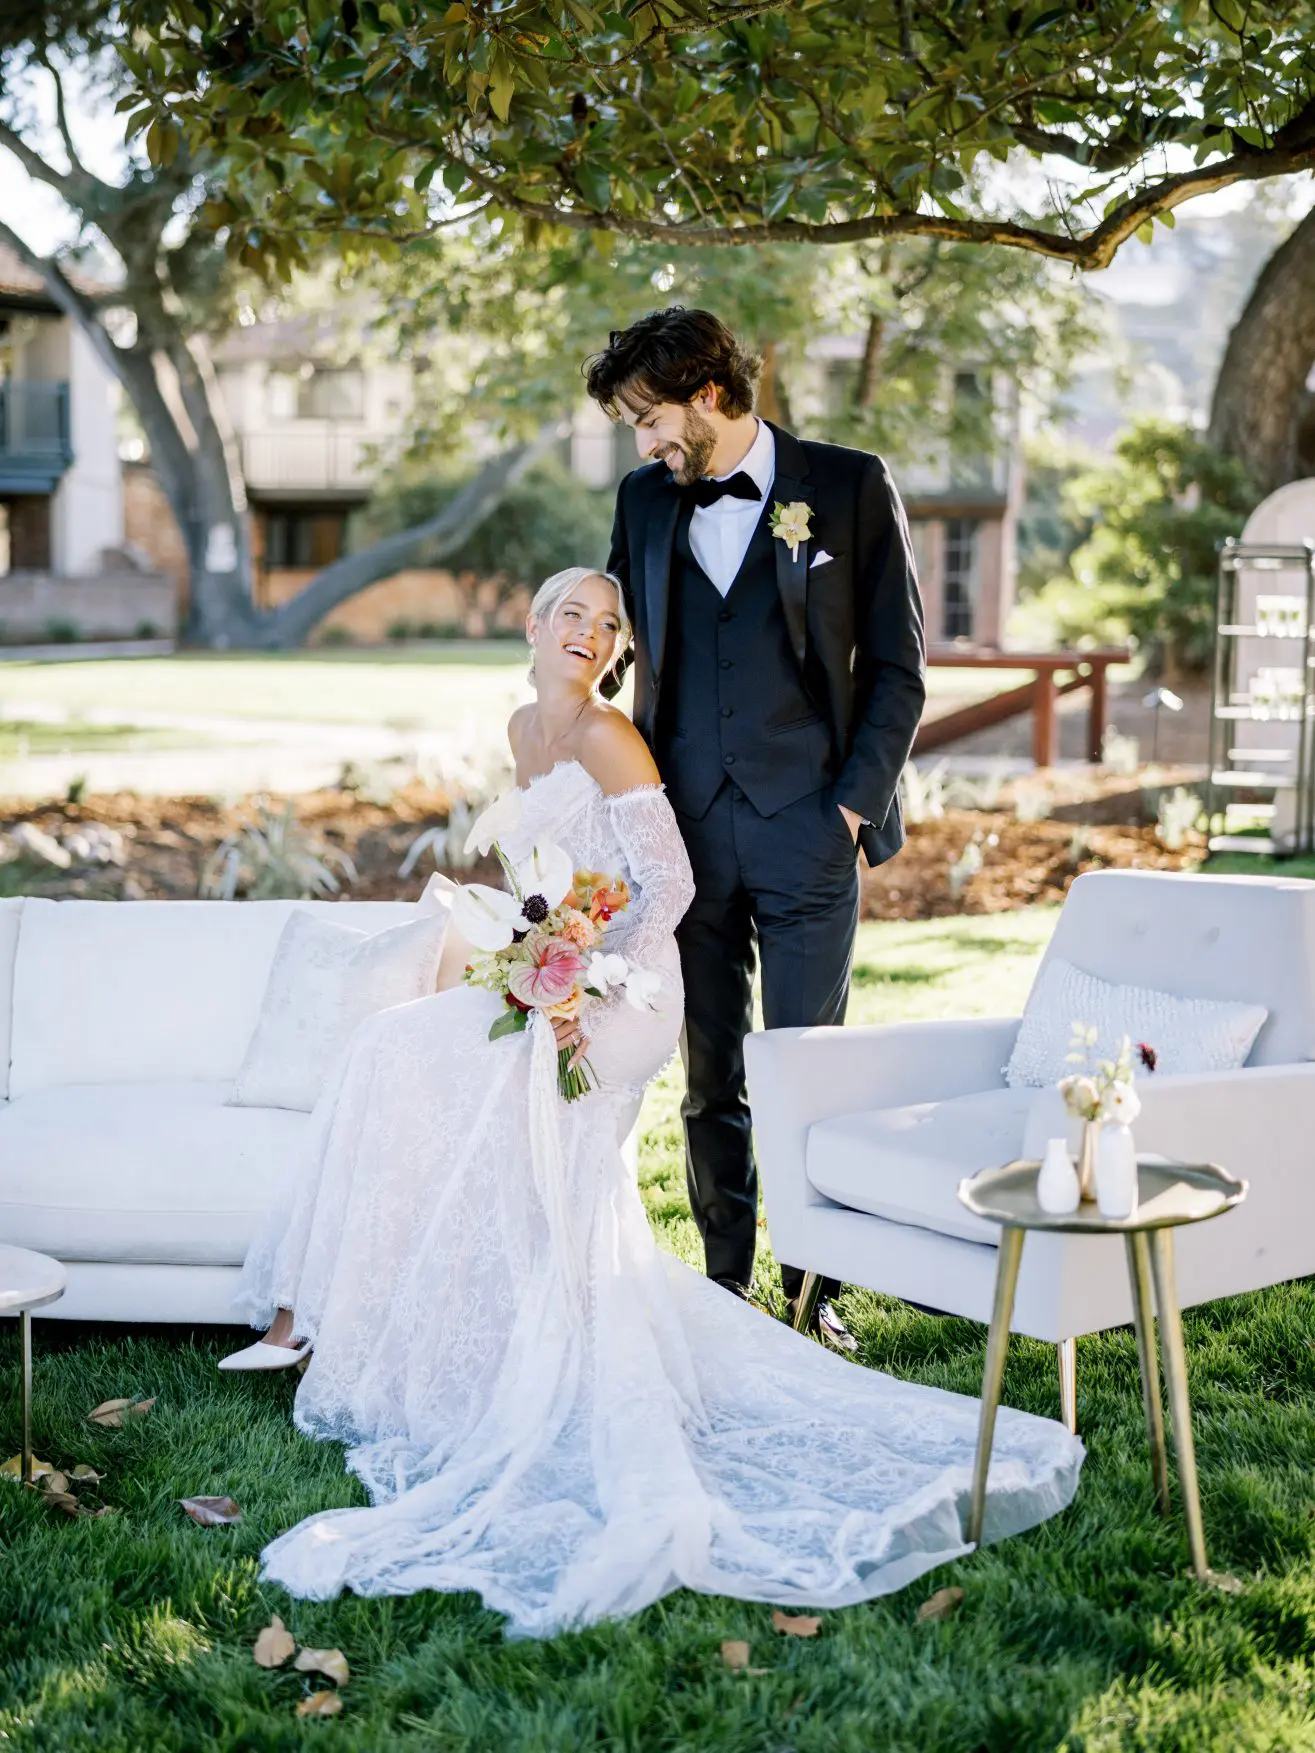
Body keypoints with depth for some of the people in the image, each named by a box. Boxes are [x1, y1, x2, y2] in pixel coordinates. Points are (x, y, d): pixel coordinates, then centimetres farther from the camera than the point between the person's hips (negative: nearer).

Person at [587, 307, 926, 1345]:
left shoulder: (850, 487, 0)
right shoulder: (645, 500, 11)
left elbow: (898, 665, 0)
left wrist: (855, 803, -7)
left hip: (807, 833, -3)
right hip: (689, 832, 4)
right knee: (710, 1081, 9)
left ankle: (815, 1290, 13)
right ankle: (726, 1288, 21)